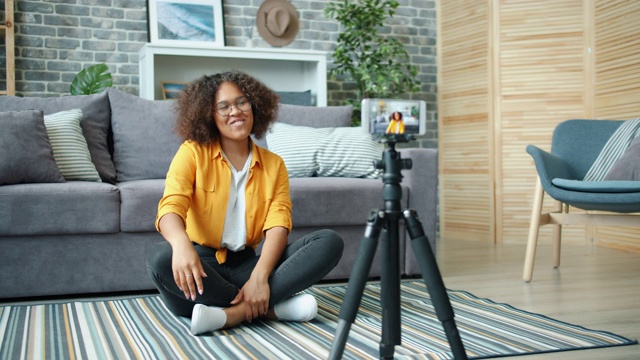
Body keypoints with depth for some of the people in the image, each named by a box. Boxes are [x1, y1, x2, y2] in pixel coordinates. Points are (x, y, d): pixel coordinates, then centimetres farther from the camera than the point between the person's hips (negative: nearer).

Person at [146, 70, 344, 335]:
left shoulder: (273, 164, 8)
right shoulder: (192, 152, 1)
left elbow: (278, 224, -6)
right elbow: (171, 206, -16)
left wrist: (259, 278, -25)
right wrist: (181, 244, -41)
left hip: (245, 264, 3)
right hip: (202, 264, -2)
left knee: (330, 241, -16)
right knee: (161, 258, -36)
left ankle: (234, 313, -29)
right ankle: (269, 307, -25)